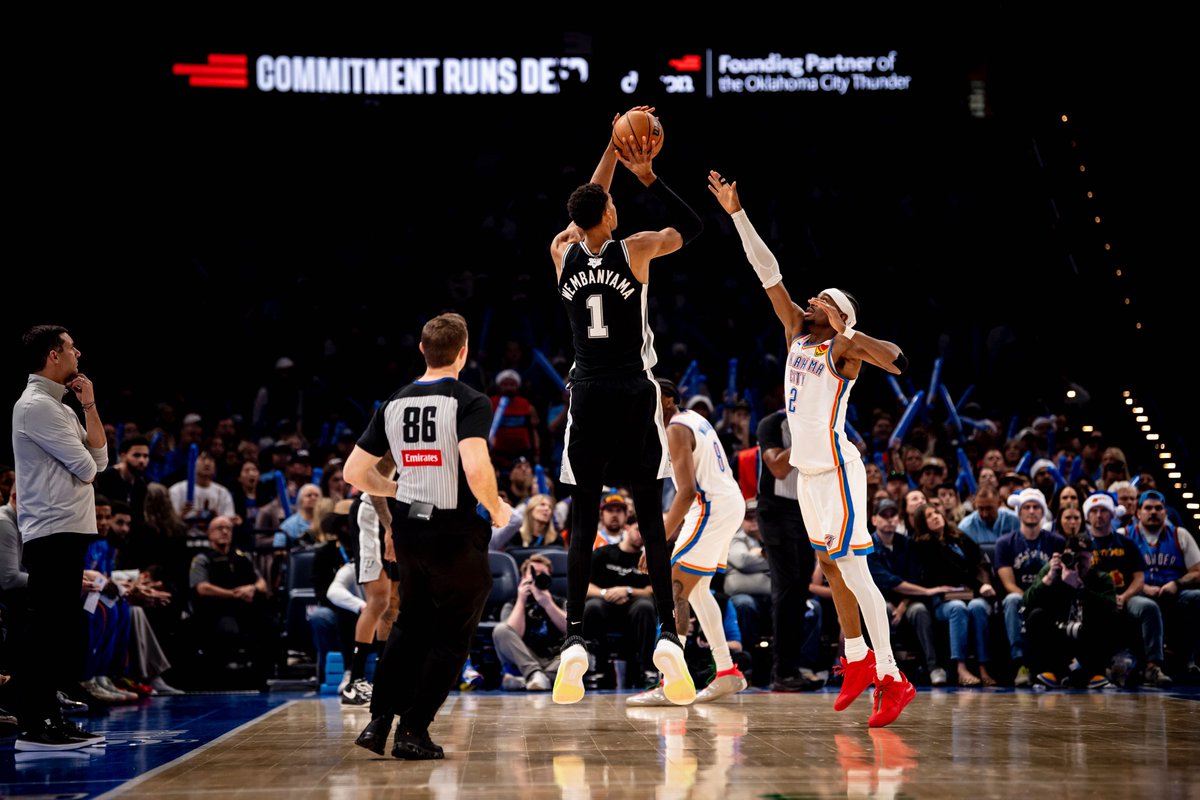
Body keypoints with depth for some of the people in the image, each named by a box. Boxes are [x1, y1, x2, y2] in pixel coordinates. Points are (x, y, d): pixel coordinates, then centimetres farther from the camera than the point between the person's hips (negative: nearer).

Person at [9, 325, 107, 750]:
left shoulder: (59, 407, 18)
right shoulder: (35, 405, -12)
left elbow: (99, 458, 14)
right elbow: (85, 468, -15)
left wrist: (89, 404, 8)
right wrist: (86, 468, 8)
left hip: (69, 532, 10)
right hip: (51, 533, -10)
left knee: (57, 630, 11)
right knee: (42, 628, -9)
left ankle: (49, 716, 16)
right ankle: (31, 726, -8)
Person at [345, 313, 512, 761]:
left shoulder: (393, 405, 5)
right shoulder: (470, 403, -13)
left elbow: (354, 472, 8)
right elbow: (476, 470, -27)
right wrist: (497, 509, -9)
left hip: (408, 530, 6)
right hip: (456, 534, -6)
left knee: (409, 627, 22)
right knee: (451, 637, 8)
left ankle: (379, 722, 16)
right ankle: (413, 731, 7)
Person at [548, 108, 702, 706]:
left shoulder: (562, 253, 4)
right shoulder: (634, 250, -6)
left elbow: (584, 212, 25)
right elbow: (692, 228, 9)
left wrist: (611, 156, 29)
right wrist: (647, 176, 7)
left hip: (588, 395, 2)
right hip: (633, 394, -2)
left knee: (583, 519, 2)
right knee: (651, 517, 1)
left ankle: (574, 639, -7)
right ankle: (667, 635, -6)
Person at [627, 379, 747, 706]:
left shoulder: (676, 430, -13)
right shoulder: (693, 419, 17)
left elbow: (687, 491, -23)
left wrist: (659, 541, -24)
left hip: (713, 506, -10)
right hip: (731, 503, 10)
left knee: (674, 591, -11)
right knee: (696, 590, 20)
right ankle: (727, 673, 23)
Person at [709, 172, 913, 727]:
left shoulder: (846, 347, -9)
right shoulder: (798, 332, 10)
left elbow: (897, 361, -28)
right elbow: (768, 272, 11)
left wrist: (845, 334, -30)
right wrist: (736, 213, 9)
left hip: (836, 468, -8)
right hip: (808, 469, 9)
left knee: (852, 570, -13)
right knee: (830, 566, 16)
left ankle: (891, 679, -15)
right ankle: (858, 662, 28)